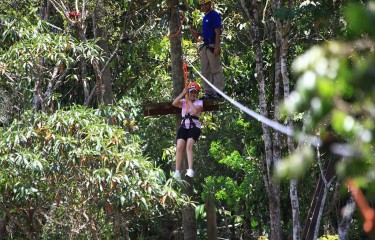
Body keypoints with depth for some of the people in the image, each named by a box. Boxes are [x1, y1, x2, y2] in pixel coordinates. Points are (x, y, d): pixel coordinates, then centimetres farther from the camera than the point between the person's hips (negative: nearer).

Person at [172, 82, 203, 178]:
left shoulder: (199, 102, 7)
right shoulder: (183, 102, 14)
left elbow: (195, 111, -14)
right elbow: (174, 103, -7)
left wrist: (188, 100, -5)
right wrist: (183, 93, -9)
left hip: (194, 126, -3)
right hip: (184, 126, 3)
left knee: (189, 145, -25)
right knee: (179, 147, -15)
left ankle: (190, 170, -34)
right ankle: (177, 171, -13)